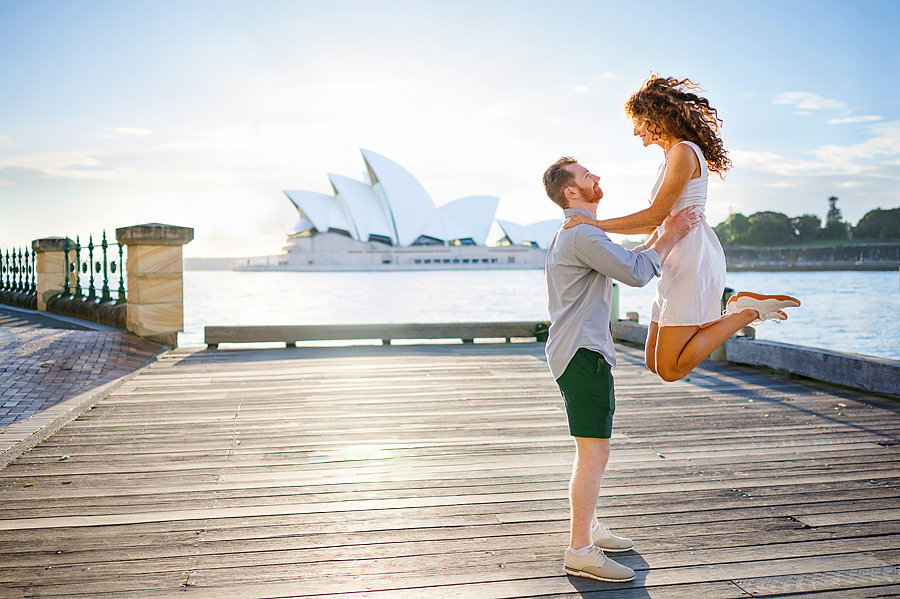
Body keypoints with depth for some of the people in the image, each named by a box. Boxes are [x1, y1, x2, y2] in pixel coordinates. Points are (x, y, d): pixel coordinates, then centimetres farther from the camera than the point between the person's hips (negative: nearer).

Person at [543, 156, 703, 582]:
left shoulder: (573, 234, 20)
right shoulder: (583, 235, -15)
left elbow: (626, 265, 25)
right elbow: (635, 274, -21)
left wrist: (662, 231, 20)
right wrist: (671, 236, -9)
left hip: (581, 352, 11)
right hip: (582, 354, -11)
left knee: (592, 448, 19)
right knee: (594, 452, -9)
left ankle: (588, 529, 30)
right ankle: (581, 552, -4)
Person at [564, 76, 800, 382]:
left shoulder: (684, 152, -9)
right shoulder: (672, 157, 21)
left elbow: (656, 213, -13)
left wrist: (599, 224, -11)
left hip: (694, 261, -10)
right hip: (678, 265, 10)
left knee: (671, 369, -13)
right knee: (655, 362, 8)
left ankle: (745, 312, -6)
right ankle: (736, 313, 12)